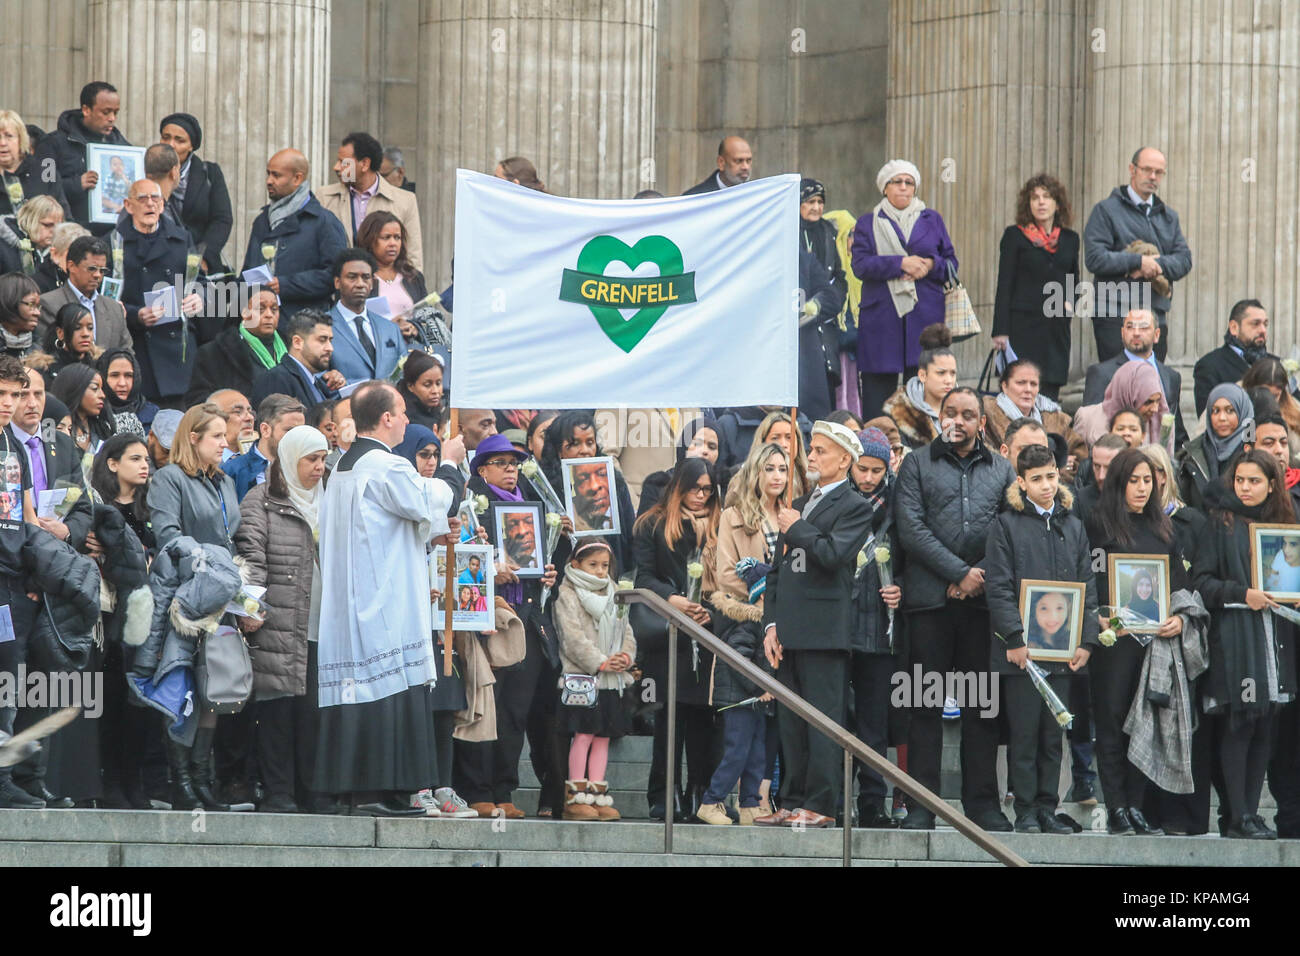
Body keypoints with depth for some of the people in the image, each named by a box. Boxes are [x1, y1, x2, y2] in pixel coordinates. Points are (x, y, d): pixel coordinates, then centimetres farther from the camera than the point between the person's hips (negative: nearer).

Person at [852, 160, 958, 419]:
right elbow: (860, 265, -3)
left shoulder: (932, 220, 16)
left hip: (925, 317, 1)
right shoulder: (867, 224, 11)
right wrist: (900, 263, -14)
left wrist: (931, 265, -9)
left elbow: (952, 264, 13)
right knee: (878, 385, -4)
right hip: (880, 317, -1)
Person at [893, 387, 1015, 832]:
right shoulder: (917, 465, 8)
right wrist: (959, 573, -9)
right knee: (926, 704, -2)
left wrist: (983, 576, -7)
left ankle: (982, 801, 7)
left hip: (984, 596, 2)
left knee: (983, 705, 3)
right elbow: (911, 529, -3)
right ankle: (921, 804, 0)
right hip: (930, 596, -2)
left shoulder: (1001, 469, 15)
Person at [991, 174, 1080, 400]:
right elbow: (1004, 285, -2)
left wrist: (1070, 303, 2)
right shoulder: (1015, 236, 1)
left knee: (1051, 390, 1)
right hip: (1023, 325, -4)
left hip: (1057, 328, 4)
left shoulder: (1070, 239, 12)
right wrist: (1000, 330, -8)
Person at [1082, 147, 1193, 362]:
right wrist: (1139, 261, -12)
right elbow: (1095, 258, -10)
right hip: (1115, 317, -6)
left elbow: (1184, 259, 8)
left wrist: (1157, 265, -11)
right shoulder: (1106, 210, 1)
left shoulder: (1168, 216, 19)